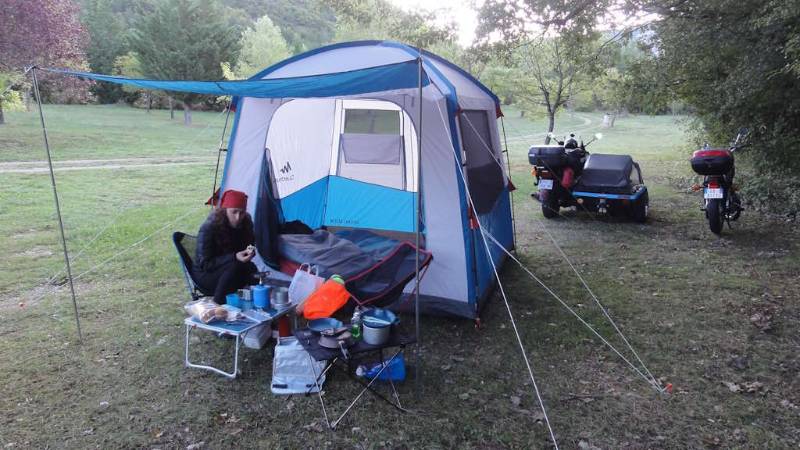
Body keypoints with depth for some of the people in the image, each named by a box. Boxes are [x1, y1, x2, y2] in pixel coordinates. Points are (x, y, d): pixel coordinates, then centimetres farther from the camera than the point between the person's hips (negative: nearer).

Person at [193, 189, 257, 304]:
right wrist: (234, 257, -37)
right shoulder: (208, 228, -23)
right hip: (206, 275, -5)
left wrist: (249, 251, -20)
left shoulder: (245, 223, -7)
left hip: (228, 271, 5)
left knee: (251, 270, -27)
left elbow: (249, 244, 6)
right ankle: (217, 305, -22)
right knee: (236, 266, -33)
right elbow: (204, 264, -23)